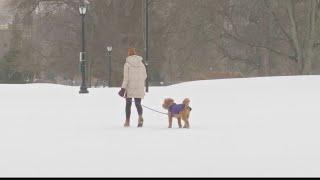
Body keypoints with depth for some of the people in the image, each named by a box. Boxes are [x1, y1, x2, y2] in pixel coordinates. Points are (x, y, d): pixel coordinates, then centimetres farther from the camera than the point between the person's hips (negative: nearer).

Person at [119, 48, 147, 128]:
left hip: (130, 88, -3)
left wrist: (123, 88, -8)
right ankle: (140, 116, -23)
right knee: (138, 104, 7)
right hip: (139, 88, 3)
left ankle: (127, 121, 16)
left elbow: (126, 77, -10)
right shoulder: (141, 63, 5)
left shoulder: (127, 64, -7)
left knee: (128, 104, 12)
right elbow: (145, 76, 10)